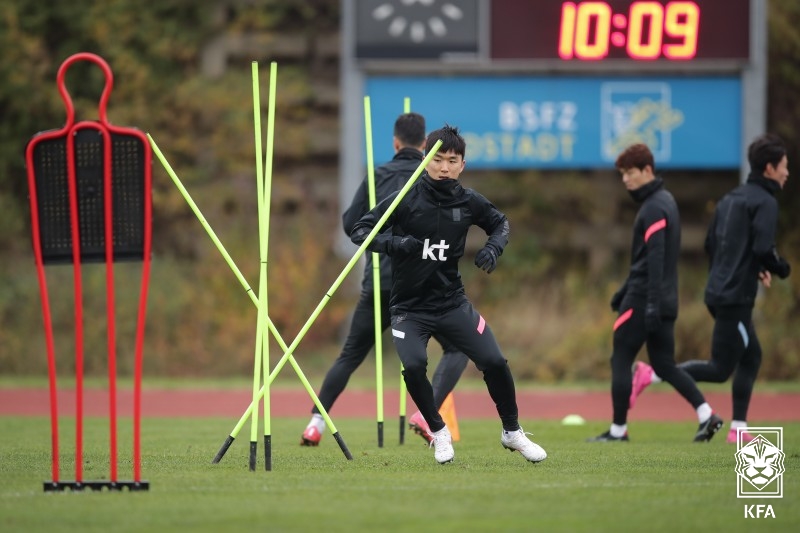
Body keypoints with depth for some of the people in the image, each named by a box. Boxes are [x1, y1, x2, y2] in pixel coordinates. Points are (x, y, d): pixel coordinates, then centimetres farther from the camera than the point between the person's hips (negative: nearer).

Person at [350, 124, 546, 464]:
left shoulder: (468, 203, -2)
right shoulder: (405, 200, -12)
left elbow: (500, 223, 17)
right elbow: (359, 232, -11)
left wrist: (493, 247, -4)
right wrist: (393, 243, -28)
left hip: (452, 304, 2)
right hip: (409, 308, -2)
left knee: (494, 362, -7)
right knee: (413, 366, -24)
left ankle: (512, 432, 18)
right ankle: (439, 433, 2)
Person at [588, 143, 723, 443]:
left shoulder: (654, 208, -14)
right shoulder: (664, 201, 16)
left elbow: (655, 258, -22)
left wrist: (652, 303, -26)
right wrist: (625, 291, 26)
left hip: (644, 299, -9)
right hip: (665, 300, 9)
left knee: (621, 360, 1)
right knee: (663, 364, 10)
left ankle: (618, 430, 5)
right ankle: (706, 415, 0)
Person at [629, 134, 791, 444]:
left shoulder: (731, 199, 16)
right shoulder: (765, 202, -10)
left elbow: (711, 244, 18)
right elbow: (764, 249, -21)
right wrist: (781, 269, 0)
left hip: (718, 292, 9)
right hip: (735, 298, -9)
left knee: (751, 357, 17)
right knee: (721, 369, -5)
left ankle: (738, 428, 16)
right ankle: (651, 375, -11)